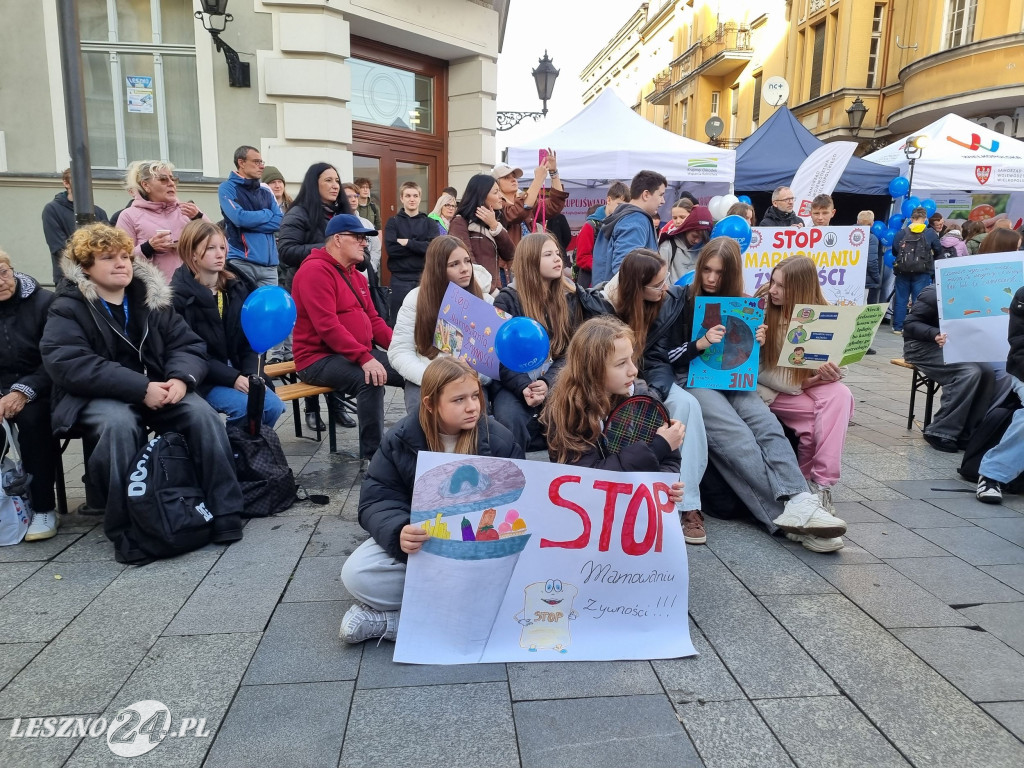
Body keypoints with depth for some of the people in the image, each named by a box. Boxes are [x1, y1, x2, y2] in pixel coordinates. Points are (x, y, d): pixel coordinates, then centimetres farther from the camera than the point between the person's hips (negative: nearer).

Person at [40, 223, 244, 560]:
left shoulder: (151, 298, 9)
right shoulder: (68, 309, -3)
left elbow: (188, 345, 5)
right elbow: (68, 365, -18)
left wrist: (181, 378, -20)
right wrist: (141, 388, -28)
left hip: (158, 389, 3)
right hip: (96, 397, -3)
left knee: (202, 413, -24)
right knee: (119, 423, -36)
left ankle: (224, 514, -19)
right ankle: (128, 530, -25)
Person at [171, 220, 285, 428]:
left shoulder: (237, 287, 7)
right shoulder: (178, 296, -9)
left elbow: (248, 339, 6)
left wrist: (250, 374, -11)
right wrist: (232, 378, -21)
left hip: (237, 371, 5)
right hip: (202, 378, -5)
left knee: (274, 405, -16)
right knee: (247, 407, -27)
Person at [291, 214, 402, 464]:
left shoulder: (356, 275, 16)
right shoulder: (315, 271, -13)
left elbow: (373, 320, 16)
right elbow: (327, 326, -23)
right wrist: (365, 358, -31)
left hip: (361, 354, 9)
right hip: (319, 359, -9)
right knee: (370, 379, -34)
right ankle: (372, 454, -25)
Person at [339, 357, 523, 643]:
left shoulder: (499, 439, -10)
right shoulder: (400, 440, -8)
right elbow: (376, 501, -10)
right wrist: (399, 532, -33)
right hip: (418, 539, 1)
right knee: (356, 575, -23)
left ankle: (387, 619, -20)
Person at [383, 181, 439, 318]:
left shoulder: (430, 222, 9)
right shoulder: (393, 222, 6)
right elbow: (391, 249, -10)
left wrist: (407, 242, -11)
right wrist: (421, 246, -10)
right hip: (400, 279, -1)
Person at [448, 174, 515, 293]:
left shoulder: (493, 221, 17)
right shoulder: (461, 222, -6)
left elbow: (510, 255, 5)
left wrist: (494, 225, -6)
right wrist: (491, 290, -23)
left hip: (500, 288, 6)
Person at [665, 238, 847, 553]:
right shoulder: (683, 300, 5)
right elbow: (669, 355, -1)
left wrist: (757, 343, -4)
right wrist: (701, 343, -19)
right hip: (692, 379, -4)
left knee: (769, 427, -28)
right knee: (738, 438, -30)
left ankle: (799, 503, -43)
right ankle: (794, 511, -38)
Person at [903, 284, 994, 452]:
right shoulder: (934, 294, -12)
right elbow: (910, 324, -16)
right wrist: (936, 334, -33)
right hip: (923, 347, -7)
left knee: (987, 372, -17)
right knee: (970, 372, -27)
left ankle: (966, 433, -11)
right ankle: (940, 432, -20)